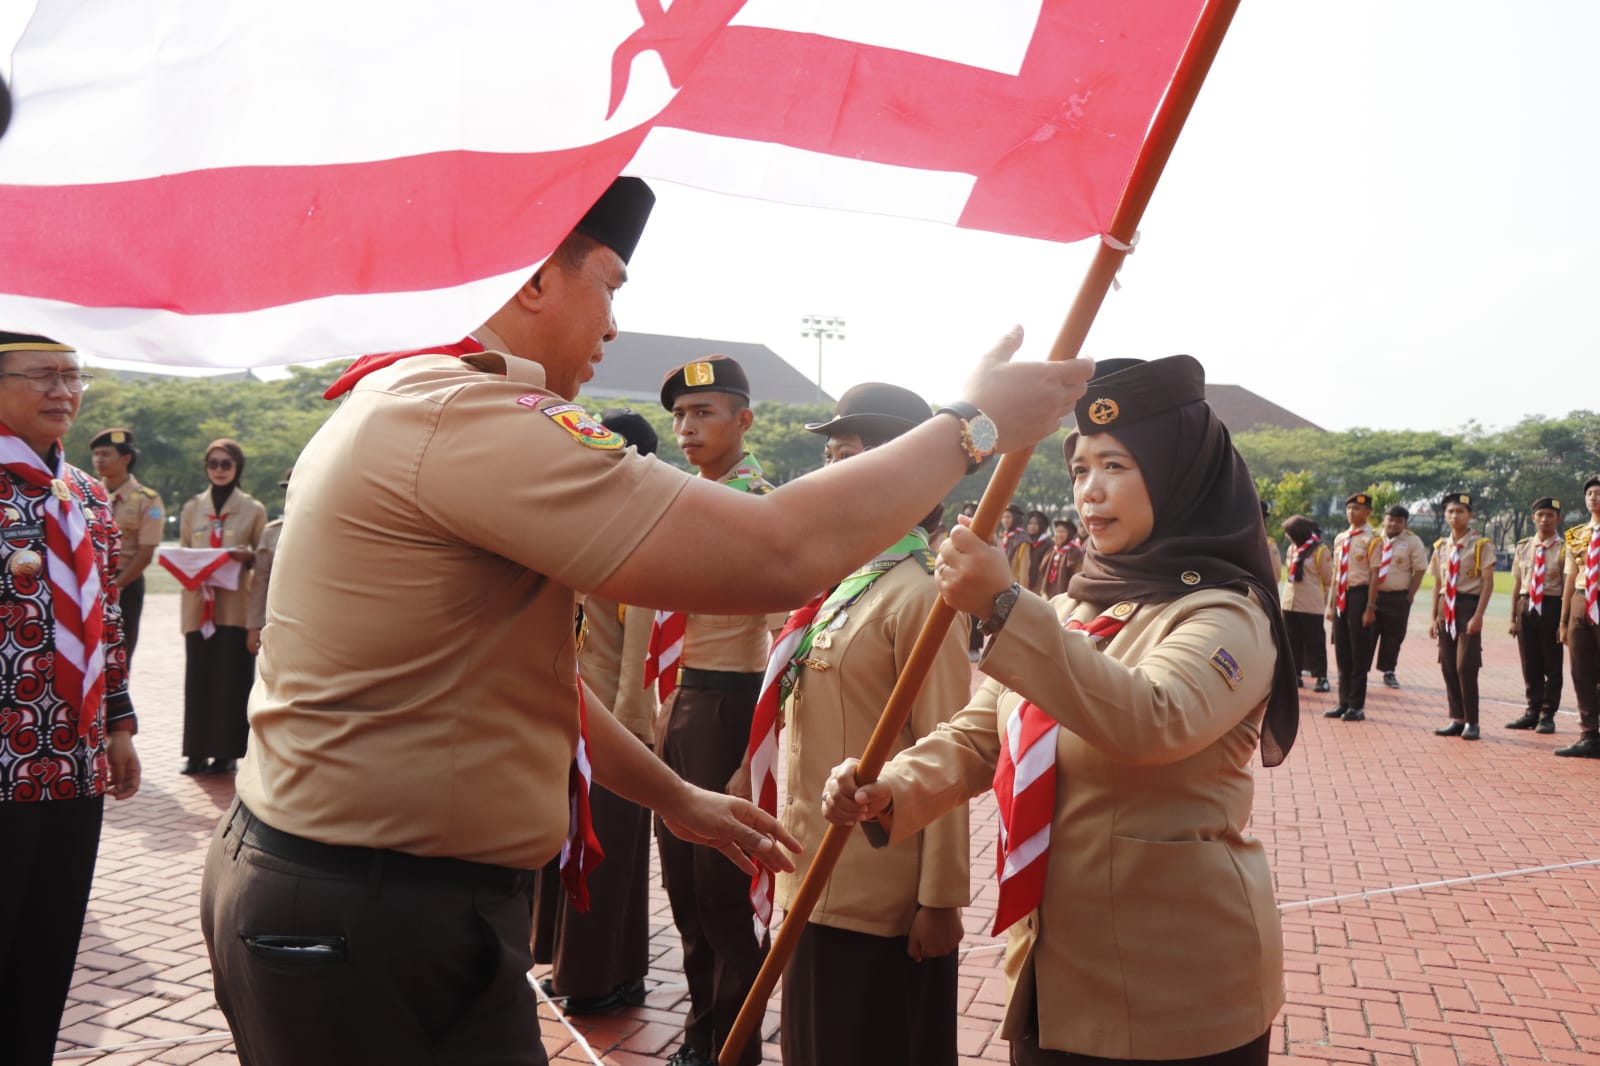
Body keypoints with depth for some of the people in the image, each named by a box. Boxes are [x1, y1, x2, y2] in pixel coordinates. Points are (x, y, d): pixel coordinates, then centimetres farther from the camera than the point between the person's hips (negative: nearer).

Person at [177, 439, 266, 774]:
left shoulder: (253, 509, 6)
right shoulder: (192, 508, 14)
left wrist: (247, 555, -14)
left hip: (236, 605, -2)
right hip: (198, 604, 2)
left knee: (233, 677, -2)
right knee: (198, 677, 3)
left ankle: (227, 752, 4)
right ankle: (197, 751, 9)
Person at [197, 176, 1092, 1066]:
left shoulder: (395, 406, 13)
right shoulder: (471, 416, -22)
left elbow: (524, 666, 17)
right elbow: (782, 554, -27)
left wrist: (672, 795, 20)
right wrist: (973, 425, -12)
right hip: (381, 926, -10)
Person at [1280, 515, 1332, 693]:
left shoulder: (1319, 550, -6)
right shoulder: (1291, 549, 12)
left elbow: (1328, 580, -4)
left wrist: (1323, 601, -2)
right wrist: (1286, 597, 11)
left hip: (1311, 605, -6)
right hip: (1290, 603, 6)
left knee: (1315, 642, -1)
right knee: (1293, 642, 7)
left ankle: (1321, 677, 5)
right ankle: (1295, 675, 14)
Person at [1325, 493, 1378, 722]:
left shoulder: (1371, 539, -8)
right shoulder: (1340, 539, 13)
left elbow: (1374, 574, -11)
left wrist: (1369, 608, -15)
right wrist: (1331, 603, 14)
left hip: (1359, 594, -7)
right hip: (1342, 596, 7)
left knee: (1359, 653, 0)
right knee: (1342, 652, 11)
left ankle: (1357, 706, 8)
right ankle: (1344, 702, 20)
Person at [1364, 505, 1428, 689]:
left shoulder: (1413, 542, -2)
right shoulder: (1376, 541, 2)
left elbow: (1419, 571, -1)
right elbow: (1371, 571, 5)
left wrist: (1409, 597, -6)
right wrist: (1369, 603, 0)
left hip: (1399, 597, -1)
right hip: (1373, 594, 1)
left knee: (1394, 636, 6)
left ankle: (1388, 672, 21)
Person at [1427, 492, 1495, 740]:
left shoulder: (1480, 545, -5)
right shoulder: (1441, 546, 11)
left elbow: (1488, 583, -8)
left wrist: (1478, 616, -15)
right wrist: (1434, 617, 12)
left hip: (1468, 606, -5)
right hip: (1446, 608, 5)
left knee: (1465, 666, -7)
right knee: (1448, 667, 8)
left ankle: (1471, 722, 5)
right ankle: (1457, 719, 18)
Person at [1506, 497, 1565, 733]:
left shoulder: (1564, 549, -6)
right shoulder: (1523, 547, 8)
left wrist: (1564, 622, -12)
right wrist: (1513, 617, 7)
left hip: (1552, 607, -4)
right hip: (1526, 606, 4)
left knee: (1552, 665, 4)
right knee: (1529, 664, 11)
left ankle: (1547, 715, 13)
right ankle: (1533, 711, 22)